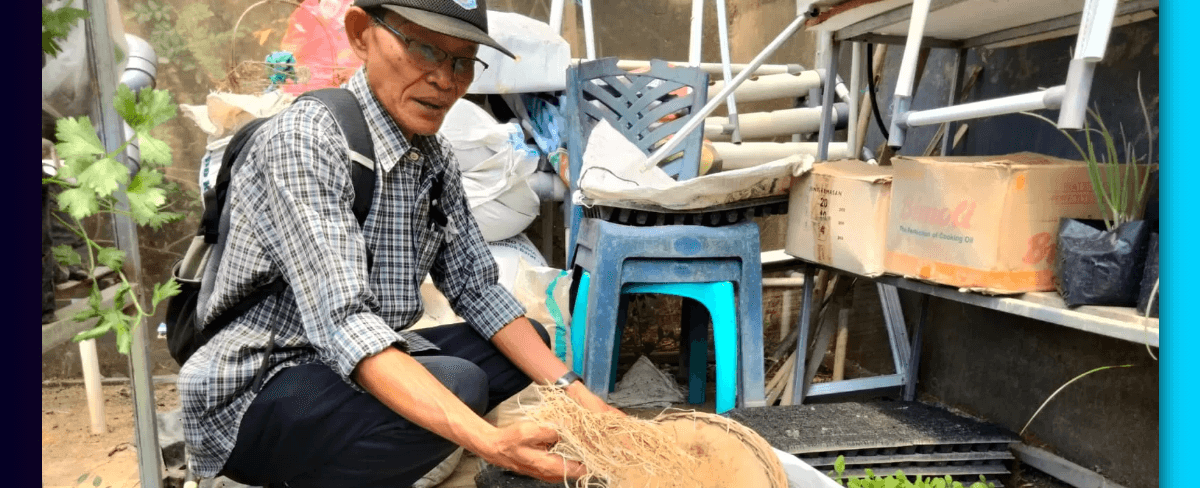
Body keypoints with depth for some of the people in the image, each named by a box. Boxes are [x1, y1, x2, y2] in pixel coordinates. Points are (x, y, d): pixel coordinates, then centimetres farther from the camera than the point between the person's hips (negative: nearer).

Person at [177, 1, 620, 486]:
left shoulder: (435, 159, 2)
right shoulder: (305, 137, -22)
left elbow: (477, 290, 4)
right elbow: (341, 324, -31)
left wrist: (573, 392, -8)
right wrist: (489, 442, -41)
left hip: (362, 368, 8)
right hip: (252, 397, -8)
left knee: (533, 344, 8)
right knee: (456, 383, -30)